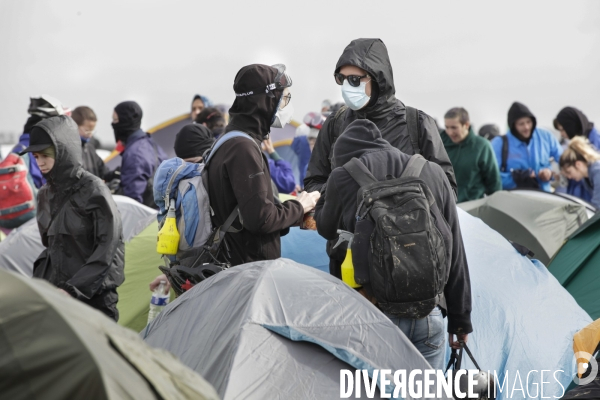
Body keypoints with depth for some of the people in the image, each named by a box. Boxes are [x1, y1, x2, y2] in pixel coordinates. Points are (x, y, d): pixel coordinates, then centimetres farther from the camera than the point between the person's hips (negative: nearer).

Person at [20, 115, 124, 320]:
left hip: (93, 295, -6)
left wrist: (73, 289, -16)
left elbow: (107, 250, -14)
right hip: (54, 292, 6)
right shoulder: (46, 195, 10)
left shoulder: (93, 190, -11)